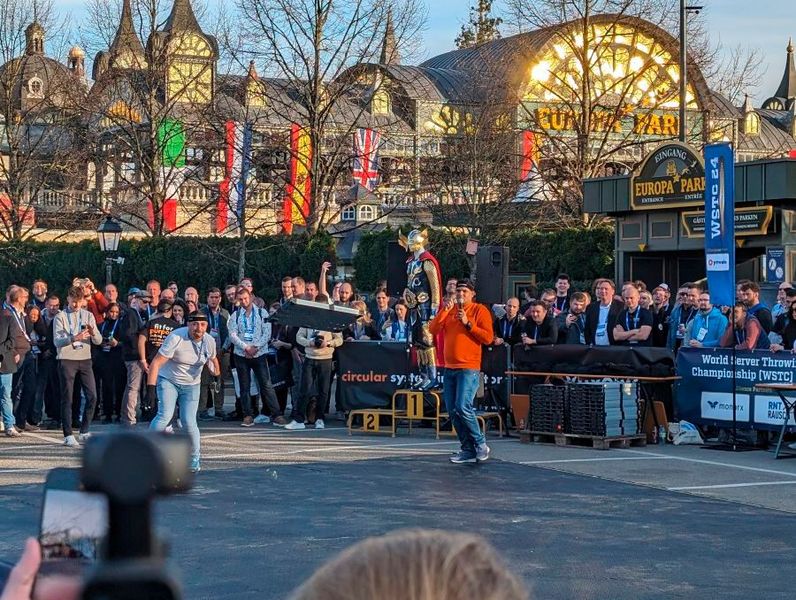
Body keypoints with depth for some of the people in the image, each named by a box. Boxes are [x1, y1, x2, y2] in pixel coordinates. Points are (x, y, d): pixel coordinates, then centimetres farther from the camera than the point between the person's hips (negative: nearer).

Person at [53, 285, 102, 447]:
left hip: (85, 359, 4)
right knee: (67, 398, -3)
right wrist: (74, 338, -29)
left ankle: (84, 432, 13)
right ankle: (68, 436, 0)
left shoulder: (88, 315, 9)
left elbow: (98, 341, 5)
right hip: (67, 360, -4)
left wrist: (93, 333, -18)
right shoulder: (60, 317, -2)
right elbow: (57, 341, -13)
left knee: (92, 396, 0)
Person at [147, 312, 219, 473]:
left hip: (191, 385, 3)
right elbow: (156, 363, -24)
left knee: (189, 422, -7)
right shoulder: (176, 337, -23)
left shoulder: (209, 341, -9)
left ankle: (195, 459, 11)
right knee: (165, 416, -22)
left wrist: (216, 375, 2)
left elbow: (212, 359, 15)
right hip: (168, 381, -3)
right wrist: (150, 387, -29)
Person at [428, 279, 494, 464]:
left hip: (469, 369, -6)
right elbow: (433, 329, 3)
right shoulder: (450, 310, 14)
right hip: (449, 368, 6)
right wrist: (444, 310, -7)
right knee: (453, 412, 4)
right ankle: (468, 450, 10)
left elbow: (488, 338, -10)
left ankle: (480, 444, 0)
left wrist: (468, 323, -15)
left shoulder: (480, 310, -1)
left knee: (463, 407, -17)